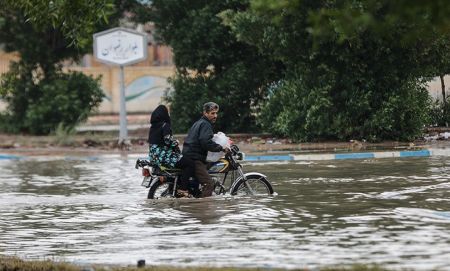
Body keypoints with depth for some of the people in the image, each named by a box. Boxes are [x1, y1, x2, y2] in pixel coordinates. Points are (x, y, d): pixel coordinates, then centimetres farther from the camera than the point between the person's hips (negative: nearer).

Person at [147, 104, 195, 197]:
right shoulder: (165, 125, -12)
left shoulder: (153, 127, 14)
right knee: (190, 164, -10)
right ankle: (182, 189, -18)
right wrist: (176, 145, -2)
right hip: (164, 157, -10)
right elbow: (168, 140, -22)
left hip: (153, 157, 10)